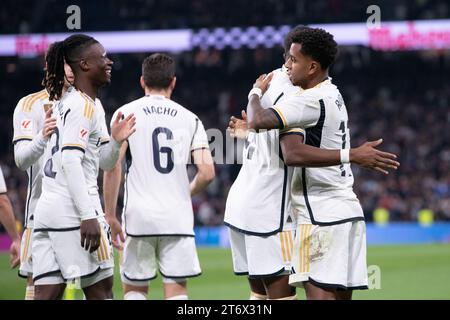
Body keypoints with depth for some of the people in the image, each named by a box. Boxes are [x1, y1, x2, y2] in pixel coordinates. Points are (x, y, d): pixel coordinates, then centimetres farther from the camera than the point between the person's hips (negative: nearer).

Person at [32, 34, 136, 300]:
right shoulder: (83, 106, -8)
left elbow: (104, 162, 25)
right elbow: (70, 161, -19)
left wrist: (115, 140, 4)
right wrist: (88, 216, -22)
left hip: (46, 208, 9)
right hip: (72, 210, -9)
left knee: (48, 293, 1)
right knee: (100, 289, 0)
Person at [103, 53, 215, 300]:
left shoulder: (126, 113, 3)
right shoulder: (190, 119, 8)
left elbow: (113, 166, -6)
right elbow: (207, 173, 0)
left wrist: (111, 216, -1)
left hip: (139, 216, -1)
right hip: (178, 218, 1)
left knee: (134, 287, 11)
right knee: (177, 288, 2)